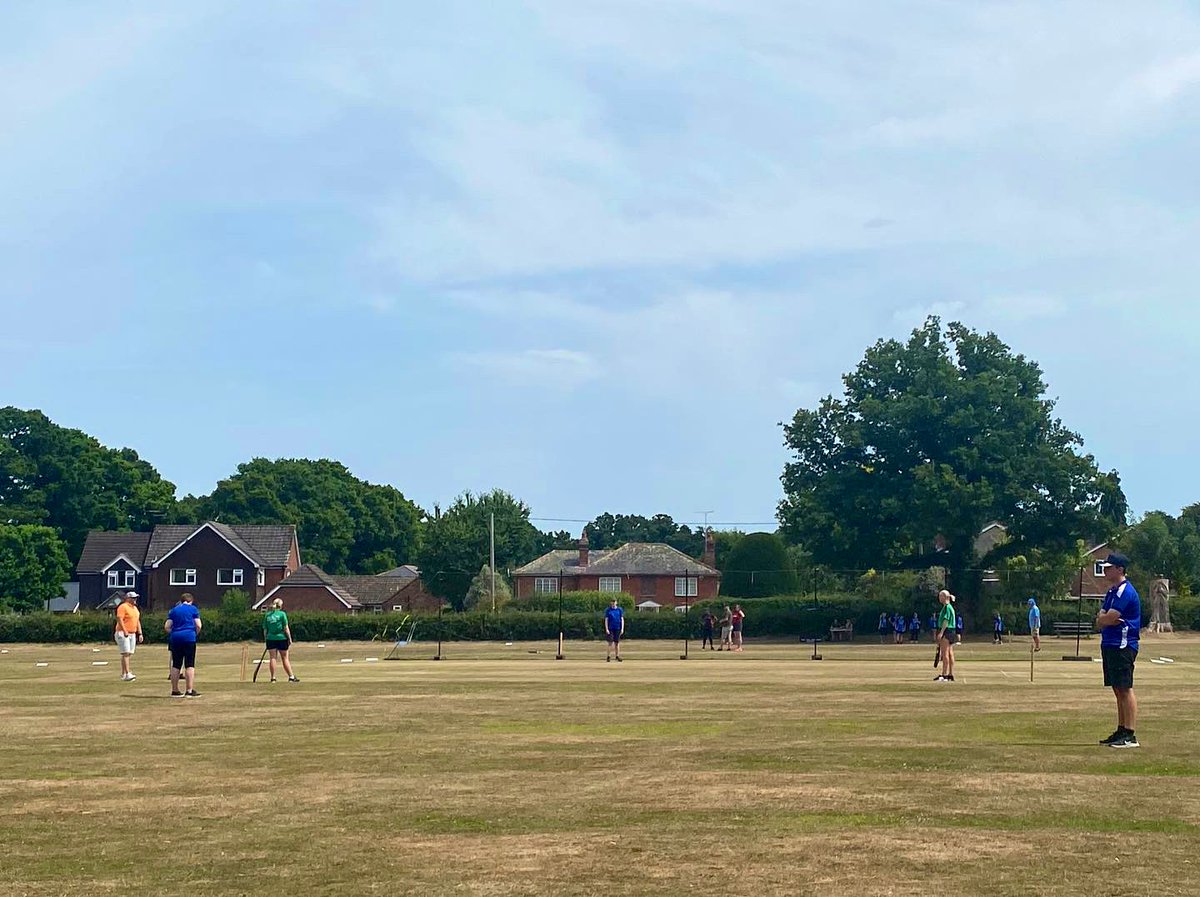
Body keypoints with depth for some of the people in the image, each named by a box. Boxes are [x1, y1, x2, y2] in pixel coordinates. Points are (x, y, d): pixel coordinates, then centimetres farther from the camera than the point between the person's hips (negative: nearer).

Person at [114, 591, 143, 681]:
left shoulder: (135, 608, 19)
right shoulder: (123, 607, -8)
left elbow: (138, 621, 23)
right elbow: (119, 619, -17)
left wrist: (140, 633, 16)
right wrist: (125, 631, -25)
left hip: (132, 634, 8)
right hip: (123, 633, -8)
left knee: (129, 654, 6)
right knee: (125, 653, -13)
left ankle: (123, 674, 10)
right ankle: (127, 674, -19)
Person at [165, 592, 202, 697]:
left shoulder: (173, 610, 14)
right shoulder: (193, 609, 5)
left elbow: (167, 627, 7)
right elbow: (198, 625, -2)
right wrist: (195, 634, 15)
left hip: (175, 638, 4)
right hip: (189, 637, -4)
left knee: (176, 665, 9)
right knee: (190, 665, -3)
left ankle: (174, 690, 12)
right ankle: (189, 690, -8)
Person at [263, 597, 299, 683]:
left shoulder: (267, 615, 5)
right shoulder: (282, 614, -6)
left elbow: (265, 629, 7)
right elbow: (286, 628, -8)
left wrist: (265, 639, 15)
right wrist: (290, 639, -2)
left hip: (270, 638, 3)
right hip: (281, 638, -3)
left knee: (272, 658, 5)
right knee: (285, 658, 4)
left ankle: (273, 678, 4)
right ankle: (291, 677, 8)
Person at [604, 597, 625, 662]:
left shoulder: (619, 610, 7)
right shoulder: (608, 610, 3)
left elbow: (622, 619, 7)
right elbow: (606, 620, 1)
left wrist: (622, 629, -1)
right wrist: (606, 629, -8)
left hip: (617, 629, 2)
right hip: (610, 629, -2)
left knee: (617, 643, 5)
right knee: (610, 643, -4)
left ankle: (617, 656, 11)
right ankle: (608, 656, 2)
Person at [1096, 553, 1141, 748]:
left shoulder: (1125, 591, -13)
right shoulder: (1112, 591, 18)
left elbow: (1108, 618, -19)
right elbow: (1100, 620, 12)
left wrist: (1104, 619, 3)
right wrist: (1108, 619, -9)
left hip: (1122, 646, -10)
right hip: (1110, 645, 10)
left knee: (1125, 689, -10)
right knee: (1118, 690, 13)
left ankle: (1130, 736, -11)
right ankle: (1121, 731, 18)